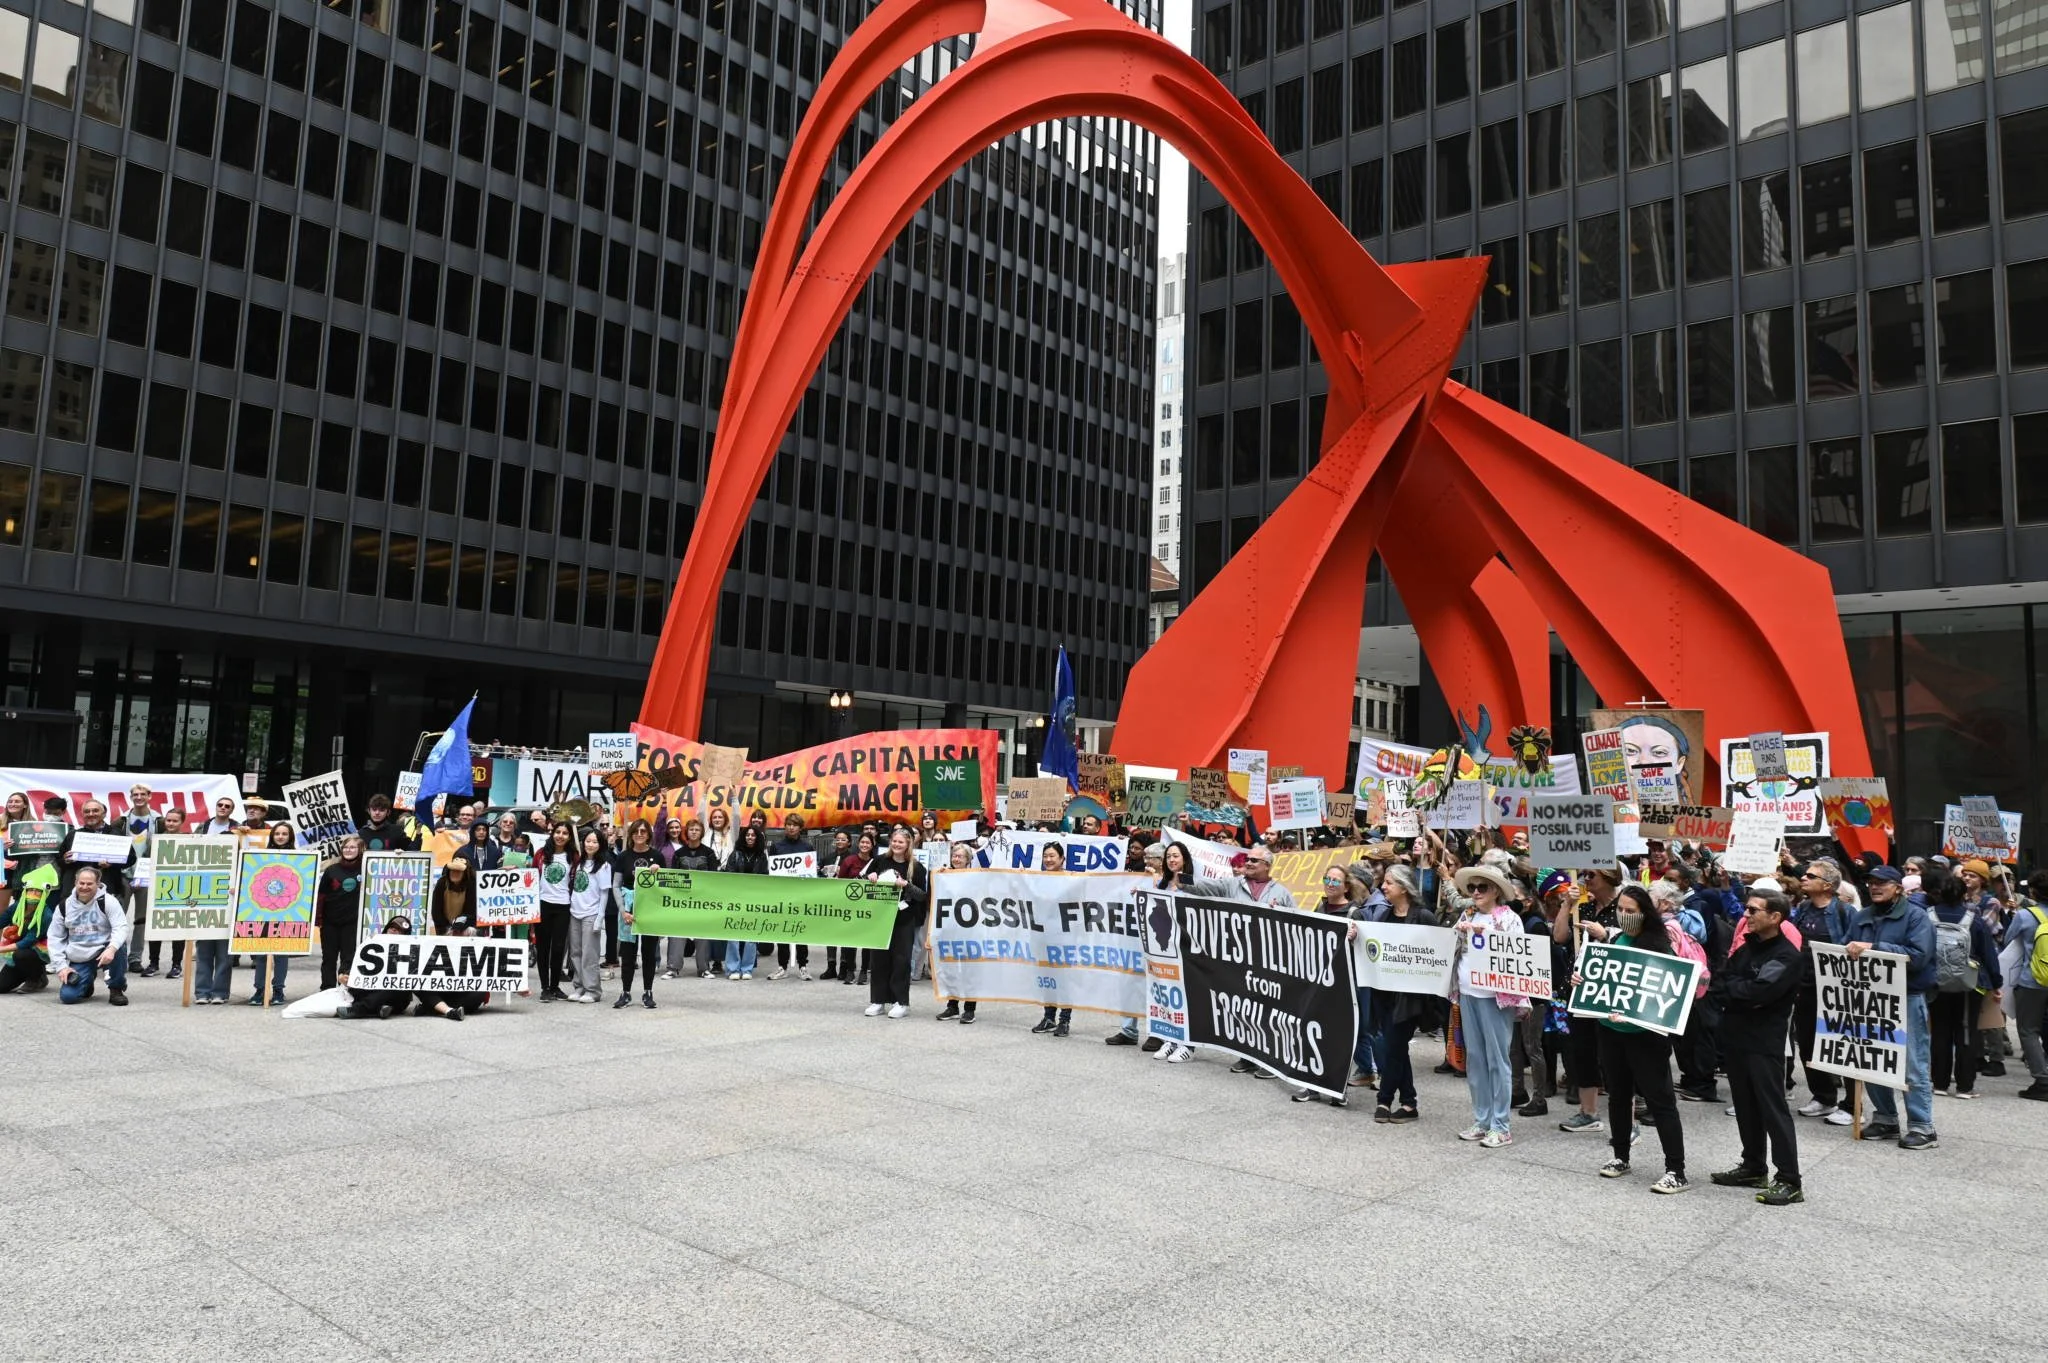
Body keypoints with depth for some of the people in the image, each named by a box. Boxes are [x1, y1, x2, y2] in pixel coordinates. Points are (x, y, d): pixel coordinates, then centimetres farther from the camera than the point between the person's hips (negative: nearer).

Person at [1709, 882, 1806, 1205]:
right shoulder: (1745, 947, 14)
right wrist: (1741, 994, -11)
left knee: (1773, 1108, -5)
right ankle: (1753, 1168, 26)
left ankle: (1789, 1181, 0)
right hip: (1735, 1037, 8)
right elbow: (1716, 985, 8)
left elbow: (1758, 991, -22)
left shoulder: (1788, 956, -10)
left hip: (1764, 1042, -8)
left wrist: (1728, 990, -6)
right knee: (1746, 1106, 15)